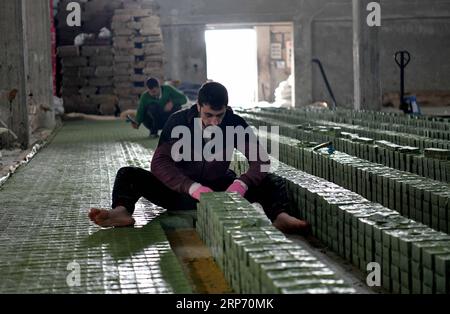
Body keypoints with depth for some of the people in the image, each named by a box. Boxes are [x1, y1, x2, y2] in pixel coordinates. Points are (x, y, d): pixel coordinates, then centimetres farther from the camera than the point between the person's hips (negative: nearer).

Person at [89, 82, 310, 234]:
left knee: (273, 183, -21)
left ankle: (279, 217, -48)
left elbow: (261, 160, -14)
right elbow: (159, 163, -24)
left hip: (221, 189, 1)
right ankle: (122, 212, -49)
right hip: (181, 192, 0)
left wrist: (241, 183, -36)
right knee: (127, 175, -21)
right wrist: (193, 188, -40)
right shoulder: (179, 121, -14)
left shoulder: (235, 123, -10)